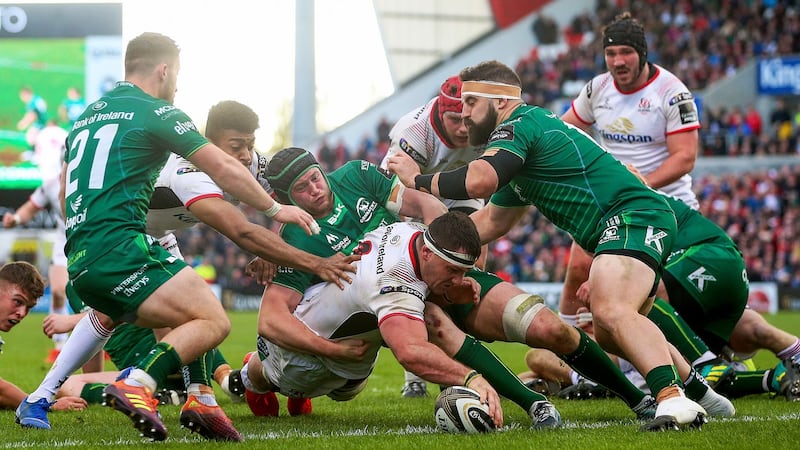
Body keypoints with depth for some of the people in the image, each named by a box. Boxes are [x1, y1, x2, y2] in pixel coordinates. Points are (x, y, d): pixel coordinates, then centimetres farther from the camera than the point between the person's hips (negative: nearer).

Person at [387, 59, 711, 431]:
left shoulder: (520, 125, -9)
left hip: (632, 217, -11)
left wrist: (419, 180, -11)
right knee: (610, 337, 22)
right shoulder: (526, 135, 25)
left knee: (610, 310, -32)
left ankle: (673, 399, -49)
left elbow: (478, 181, -27)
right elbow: (493, 221, 33)